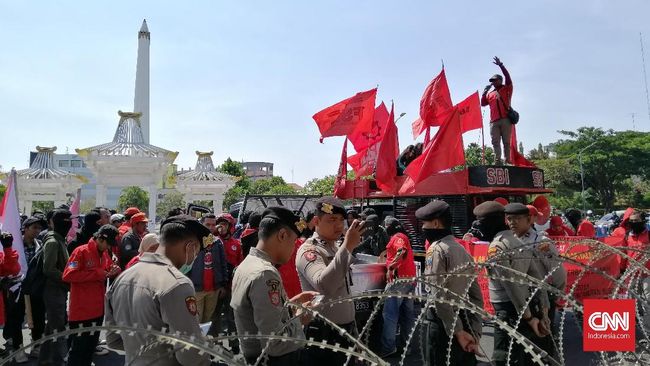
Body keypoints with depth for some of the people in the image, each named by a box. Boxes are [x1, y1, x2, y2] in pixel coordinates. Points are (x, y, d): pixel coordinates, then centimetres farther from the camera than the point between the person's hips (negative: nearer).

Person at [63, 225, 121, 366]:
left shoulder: (104, 253, 8)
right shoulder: (81, 251, -15)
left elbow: (109, 269, 21)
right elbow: (68, 275, -23)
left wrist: (113, 271, -4)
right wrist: (98, 274, -22)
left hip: (98, 309, 8)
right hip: (81, 310, -8)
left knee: (91, 345, 19)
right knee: (78, 348, 3)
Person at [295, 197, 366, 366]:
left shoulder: (337, 247, 9)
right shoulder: (308, 250, -18)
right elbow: (323, 285, -38)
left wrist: (352, 328, 19)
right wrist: (347, 247, -40)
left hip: (345, 329, 8)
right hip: (323, 334, -8)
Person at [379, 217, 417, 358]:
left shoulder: (397, 237, -8)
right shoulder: (403, 236, 22)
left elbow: (403, 251, -26)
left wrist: (391, 267, -27)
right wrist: (387, 254, 20)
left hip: (399, 278, -10)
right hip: (410, 278, 10)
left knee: (389, 313, -8)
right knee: (407, 313, 12)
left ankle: (387, 347, -8)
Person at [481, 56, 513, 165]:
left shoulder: (507, 89, 13)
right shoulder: (490, 94, 26)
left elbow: (507, 76, 1)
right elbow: (483, 103, 18)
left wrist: (500, 65, -3)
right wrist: (485, 91, 11)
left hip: (505, 119, -4)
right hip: (494, 121, 4)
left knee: (506, 142, -4)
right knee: (495, 142, -8)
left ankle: (507, 161, -8)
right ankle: (497, 160, -13)